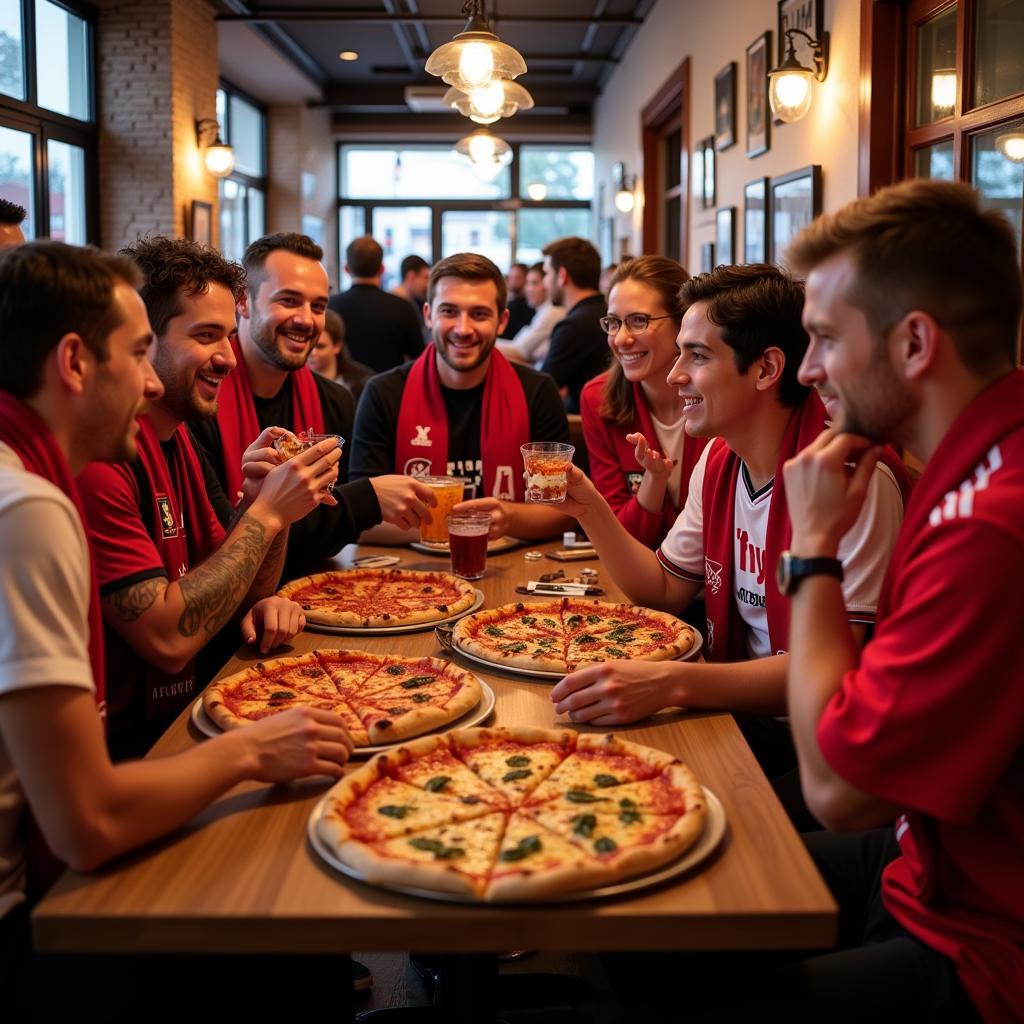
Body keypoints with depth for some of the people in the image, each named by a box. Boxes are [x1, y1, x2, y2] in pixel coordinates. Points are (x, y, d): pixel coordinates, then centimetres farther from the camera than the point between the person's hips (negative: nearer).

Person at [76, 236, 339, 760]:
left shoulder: (174, 436, 10)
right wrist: (266, 515, -18)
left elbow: (228, 586, 13)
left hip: (181, 717, 9)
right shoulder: (99, 454, -22)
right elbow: (168, 639, -23)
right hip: (123, 750, -9)